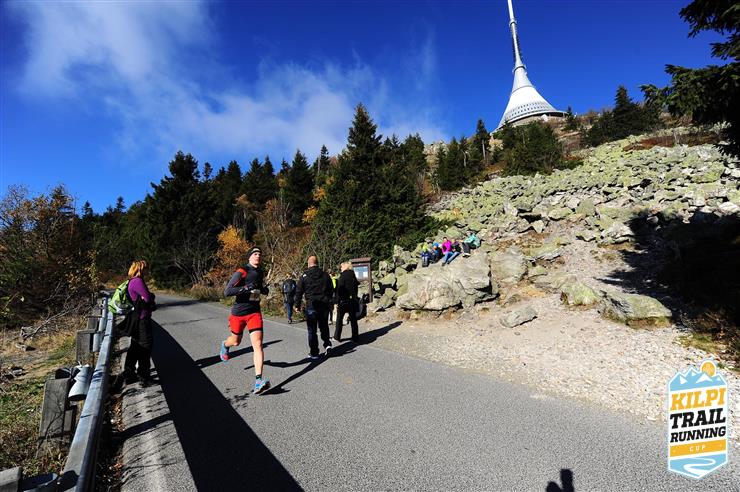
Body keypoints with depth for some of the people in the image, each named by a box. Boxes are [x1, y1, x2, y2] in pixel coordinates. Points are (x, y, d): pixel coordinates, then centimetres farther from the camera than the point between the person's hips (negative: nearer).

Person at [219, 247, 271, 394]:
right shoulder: (241, 273, -13)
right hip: (238, 313, -3)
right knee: (236, 341, 18)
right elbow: (226, 292, -21)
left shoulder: (261, 273, 8)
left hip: (254, 313, 3)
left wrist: (264, 290, 4)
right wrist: (245, 288, -32)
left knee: (258, 344, -13)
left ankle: (258, 382, -16)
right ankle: (225, 345, 58)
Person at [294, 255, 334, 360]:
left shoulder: (304, 276, -3)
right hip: (324, 305, 3)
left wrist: (297, 305, 7)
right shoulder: (325, 275, 5)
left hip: (311, 305, -3)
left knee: (312, 330, 5)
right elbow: (331, 290, 10)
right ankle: (327, 344, 3)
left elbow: (299, 292, -2)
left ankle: (314, 353, 8)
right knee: (324, 327, 19)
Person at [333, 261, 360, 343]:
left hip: (343, 300, -5)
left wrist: (337, 301, -11)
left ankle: (337, 337, 12)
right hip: (353, 300, 5)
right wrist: (354, 298, 15)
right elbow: (356, 289, 9)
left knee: (339, 319, 7)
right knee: (353, 319, 10)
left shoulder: (343, 276, -10)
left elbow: (339, 290, -14)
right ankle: (355, 337, 13)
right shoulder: (353, 276, 6)